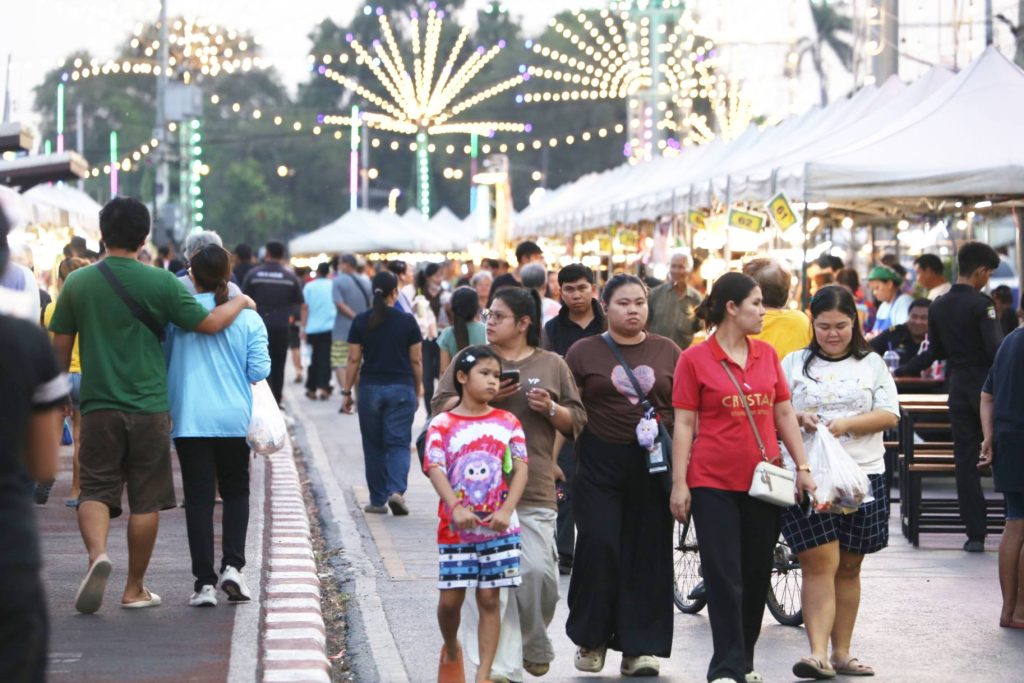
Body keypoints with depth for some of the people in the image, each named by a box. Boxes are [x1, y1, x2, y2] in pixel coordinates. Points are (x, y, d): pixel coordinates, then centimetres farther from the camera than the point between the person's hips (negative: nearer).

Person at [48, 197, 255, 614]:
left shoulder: (77, 283, 0)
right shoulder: (161, 283, -6)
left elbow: (61, 348, 5)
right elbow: (209, 323, -4)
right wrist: (240, 302, 15)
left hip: (98, 406, 1)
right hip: (149, 408, -1)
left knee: (95, 490, 6)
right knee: (145, 500, 8)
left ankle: (97, 553, -23)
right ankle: (135, 588, 14)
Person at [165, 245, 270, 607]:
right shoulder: (248, 317, -2)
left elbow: (161, 360, 5)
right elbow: (259, 370, -4)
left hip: (190, 419, -1)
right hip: (235, 418, 1)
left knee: (198, 498, 2)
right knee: (235, 492, 17)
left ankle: (204, 582, -1)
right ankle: (232, 565, 0)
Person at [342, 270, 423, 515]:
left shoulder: (361, 321, -1)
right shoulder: (407, 321, -3)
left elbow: (354, 360, 0)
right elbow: (416, 361, 0)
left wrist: (346, 392, 6)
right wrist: (417, 390, 11)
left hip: (371, 388, 1)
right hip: (402, 388, -1)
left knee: (374, 446, 11)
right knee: (399, 443, 1)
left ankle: (378, 501, 14)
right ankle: (397, 490, -21)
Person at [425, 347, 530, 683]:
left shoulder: (507, 423, 5)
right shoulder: (442, 425, -1)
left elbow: (520, 468, -1)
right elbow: (435, 469, -10)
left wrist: (506, 510, -15)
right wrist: (456, 508, -24)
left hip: (499, 527, 1)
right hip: (455, 528, -1)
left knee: (489, 598, 2)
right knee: (450, 598, 0)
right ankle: (451, 650, 30)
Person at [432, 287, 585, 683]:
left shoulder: (552, 366, 12)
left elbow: (577, 423, 14)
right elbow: (441, 408, 5)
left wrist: (551, 409, -6)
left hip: (535, 490, 0)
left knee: (538, 572, -6)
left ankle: (535, 646, 20)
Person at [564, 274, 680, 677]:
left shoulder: (668, 352, 10)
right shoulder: (584, 352, 6)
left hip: (654, 466, 2)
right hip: (600, 465, -2)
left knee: (649, 552, 1)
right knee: (598, 545, -11)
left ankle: (640, 648, 8)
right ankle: (591, 639, 8)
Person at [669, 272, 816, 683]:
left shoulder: (767, 354, 8)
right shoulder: (695, 359, -4)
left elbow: (784, 414, 12)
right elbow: (684, 424, -3)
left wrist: (803, 467, 6)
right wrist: (679, 483, -8)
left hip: (763, 480, 4)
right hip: (714, 483, -4)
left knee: (757, 576, 10)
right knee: (724, 577, -5)